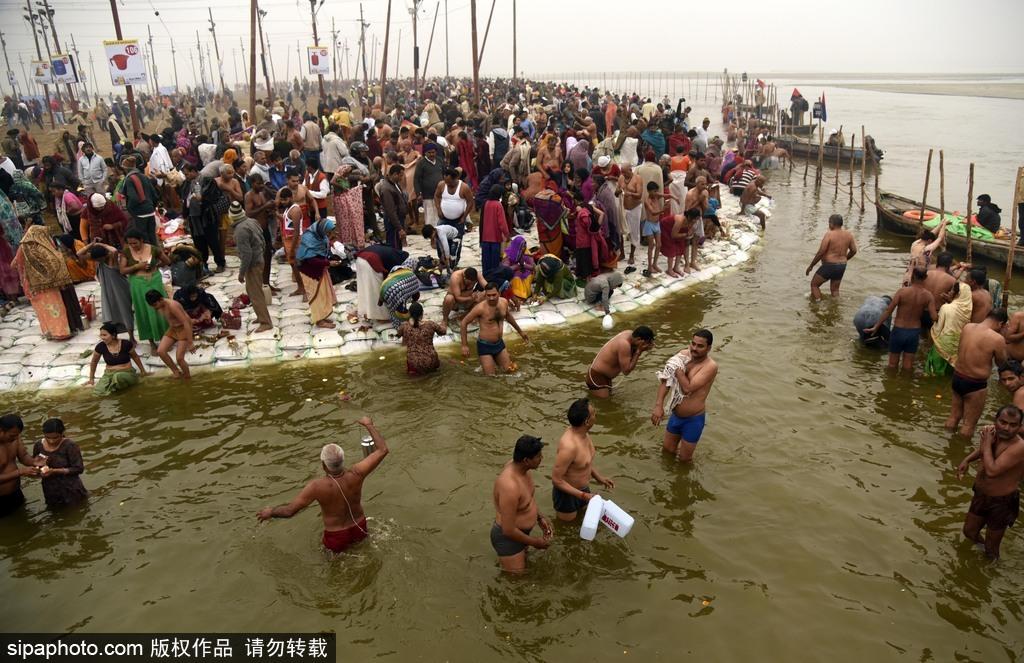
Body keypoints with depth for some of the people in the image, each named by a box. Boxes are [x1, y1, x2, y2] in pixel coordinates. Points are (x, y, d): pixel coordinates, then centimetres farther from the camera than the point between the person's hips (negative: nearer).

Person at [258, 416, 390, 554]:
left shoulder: (317, 486, -31)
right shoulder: (355, 475, -26)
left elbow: (289, 511, -22)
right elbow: (383, 450, -20)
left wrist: (270, 512, -2)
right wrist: (369, 425, -11)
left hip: (336, 538, -2)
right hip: (359, 530, 2)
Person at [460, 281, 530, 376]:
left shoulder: (504, 302, -6)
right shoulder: (480, 308, -24)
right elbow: (464, 323, -15)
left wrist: (520, 331, 26)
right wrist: (465, 345, -16)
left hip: (499, 343, 6)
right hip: (485, 345, -6)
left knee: (509, 370, 12)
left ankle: (494, 359, 37)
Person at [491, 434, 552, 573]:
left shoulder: (518, 466, -10)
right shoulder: (510, 487, -38)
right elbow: (508, 530, -30)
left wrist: (540, 517, 5)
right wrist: (534, 542, -16)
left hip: (519, 531, 9)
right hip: (508, 537, -9)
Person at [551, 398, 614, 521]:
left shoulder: (583, 433, -9)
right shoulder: (569, 446, -37)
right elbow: (556, 480, -29)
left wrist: (598, 476, 6)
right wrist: (583, 496, -27)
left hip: (583, 488, 8)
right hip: (567, 493, -8)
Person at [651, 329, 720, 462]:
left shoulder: (710, 366, -22)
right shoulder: (684, 355, -4)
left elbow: (688, 388, -29)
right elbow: (665, 380, -7)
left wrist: (677, 367, -20)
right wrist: (658, 405, -18)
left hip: (694, 420, -5)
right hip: (675, 415, 5)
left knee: (684, 458, 9)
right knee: (667, 449, 21)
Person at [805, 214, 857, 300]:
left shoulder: (829, 234, -17)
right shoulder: (848, 234, 0)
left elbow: (821, 252, -17)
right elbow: (854, 251, 9)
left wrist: (811, 266, -8)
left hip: (829, 265, -6)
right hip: (842, 267, 6)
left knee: (814, 284, 10)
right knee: (835, 289, 19)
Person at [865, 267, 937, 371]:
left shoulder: (902, 291, -16)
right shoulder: (928, 296, -9)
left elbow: (888, 311, -15)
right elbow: (934, 317, -13)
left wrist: (876, 327, -8)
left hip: (898, 330, -2)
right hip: (914, 332, 2)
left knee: (893, 364, 14)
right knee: (908, 365, 15)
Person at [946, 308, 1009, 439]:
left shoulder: (967, 327, -2)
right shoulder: (997, 339, -20)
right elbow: (1001, 363, -4)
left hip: (957, 377, 7)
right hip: (975, 385, -7)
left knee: (954, 416, 24)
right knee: (968, 424, 10)